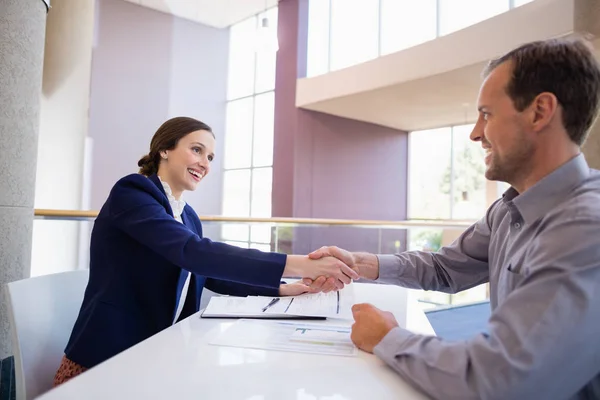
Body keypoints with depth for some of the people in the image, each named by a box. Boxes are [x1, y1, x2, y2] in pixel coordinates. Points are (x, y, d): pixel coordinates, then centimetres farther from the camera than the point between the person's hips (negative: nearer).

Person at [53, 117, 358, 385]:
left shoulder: (189, 217, 9)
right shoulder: (130, 193, -15)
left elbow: (211, 274, 12)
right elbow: (194, 253, -29)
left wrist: (281, 289, -2)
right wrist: (299, 264, -33)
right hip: (105, 360, -7)